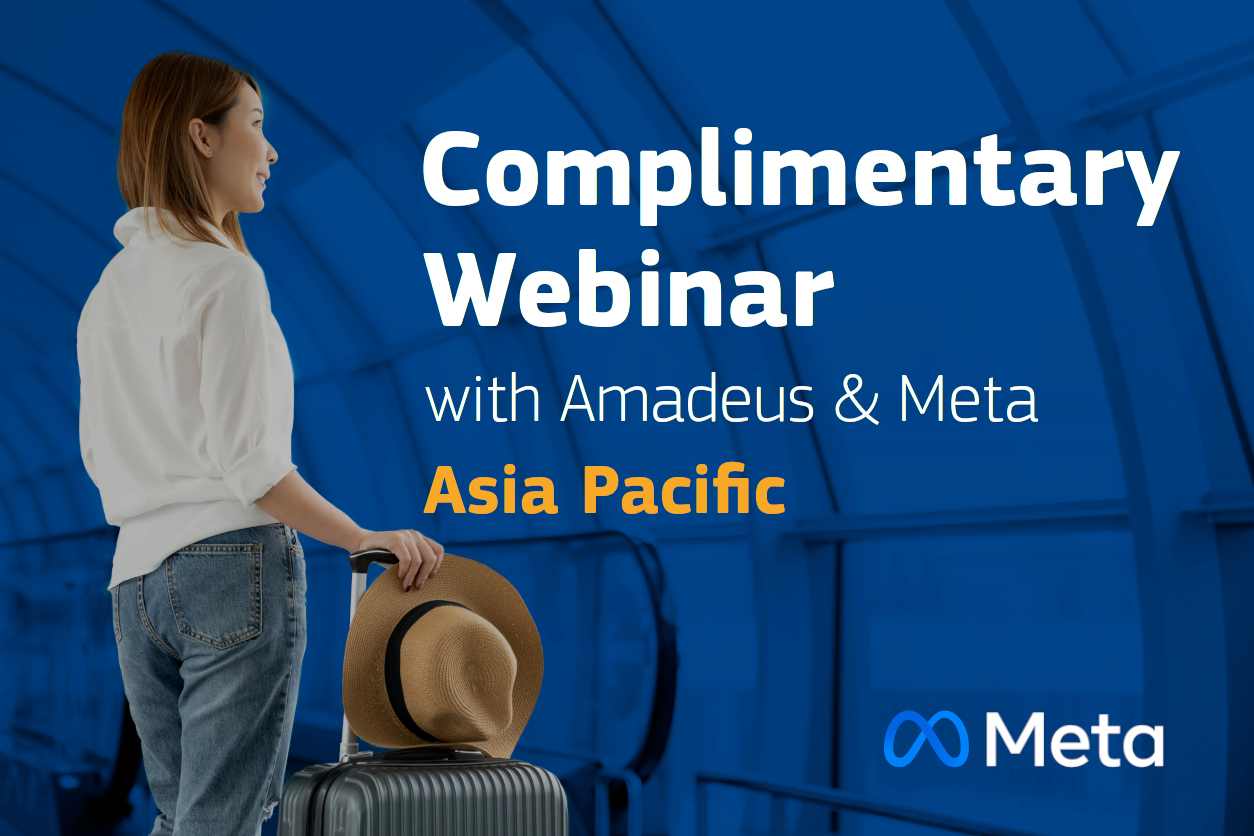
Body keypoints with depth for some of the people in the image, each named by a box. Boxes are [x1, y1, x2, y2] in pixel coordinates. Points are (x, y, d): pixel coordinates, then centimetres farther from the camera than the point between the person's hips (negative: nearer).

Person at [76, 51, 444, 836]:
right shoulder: (225, 275, -12)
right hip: (234, 563, -8)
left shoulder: (110, 287, 13)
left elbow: (99, 451, 17)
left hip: (138, 575, 8)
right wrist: (364, 538, -10)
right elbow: (246, 459, -16)